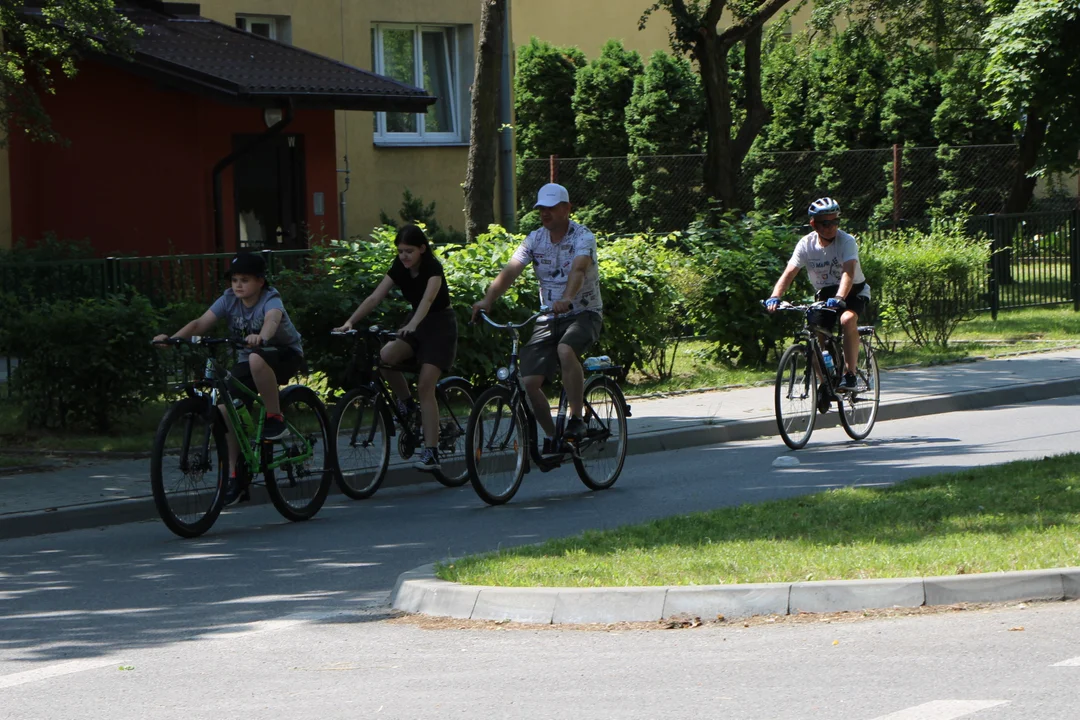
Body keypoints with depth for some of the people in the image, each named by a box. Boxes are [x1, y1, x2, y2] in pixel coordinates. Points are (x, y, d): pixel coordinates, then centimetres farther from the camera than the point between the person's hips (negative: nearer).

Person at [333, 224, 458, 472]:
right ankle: (405, 403, 0)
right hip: (415, 324, 5)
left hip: (440, 324, -5)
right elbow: (375, 297, -12)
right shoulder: (399, 269, -5)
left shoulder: (433, 268, -21)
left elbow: (428, 299, -38)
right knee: (385, 356, -25)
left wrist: (412, 325, -56)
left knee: (425, 386, -16)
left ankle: (431, 452, -15)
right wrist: (350, 322, -25)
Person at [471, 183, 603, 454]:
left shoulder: (583, 238, -13)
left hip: (583, 314, -5)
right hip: (548, 319, 5)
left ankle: (576, 419, -24)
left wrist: (566, 300, -52)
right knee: (529, 382, -10)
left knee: (565, 350, -38)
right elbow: (510, 270, -13)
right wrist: (487, 300, -30)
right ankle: (551, 437, 12)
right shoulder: (535, 239, 1)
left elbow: (578, 270, -32)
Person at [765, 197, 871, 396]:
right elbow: (789, 273, -21)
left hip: (854, 292, -4)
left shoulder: (846, 241, -21)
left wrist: (839, 298, -54)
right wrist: (775, 297, -39)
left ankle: (850, 375, -28)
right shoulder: (806, 243, -12)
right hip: (825, 294, 4)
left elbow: (849, 272, -36)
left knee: (847, 320, -34)